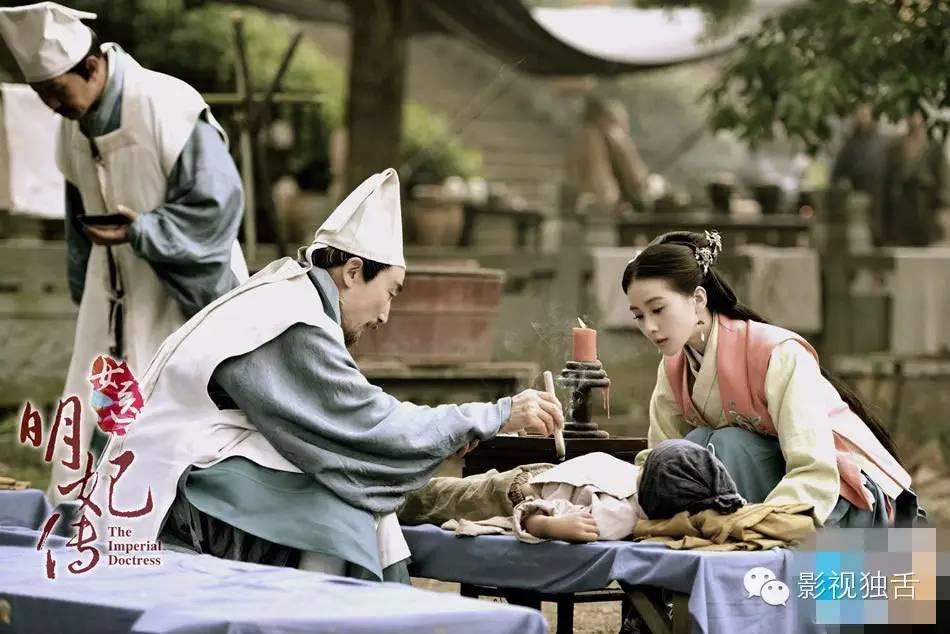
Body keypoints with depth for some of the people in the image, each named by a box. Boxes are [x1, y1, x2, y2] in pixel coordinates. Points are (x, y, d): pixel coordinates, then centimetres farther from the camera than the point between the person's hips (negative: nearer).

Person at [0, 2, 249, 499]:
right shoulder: (75, 124, 3)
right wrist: (83, 291, 16)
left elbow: (217, 203, -20)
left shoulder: (168, 108, -21)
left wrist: (140, 230, -25)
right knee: (90, 423, 5)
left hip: (182, 297, -7)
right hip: (114, 295, 7)